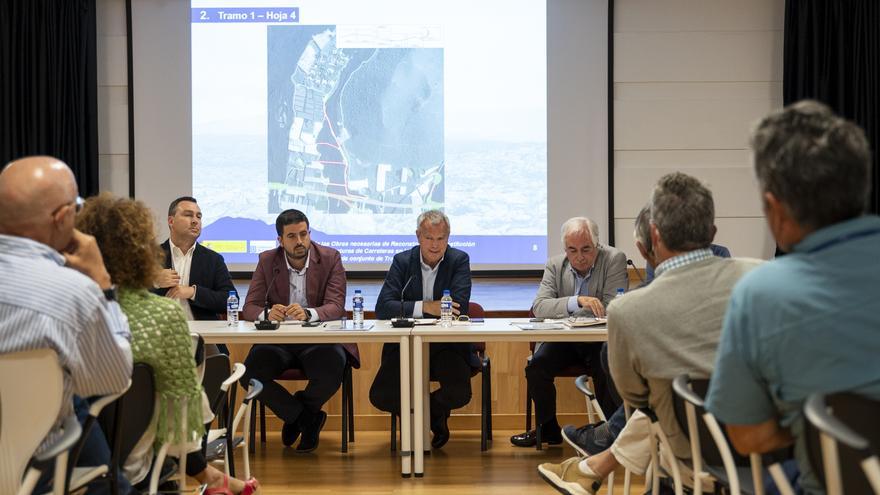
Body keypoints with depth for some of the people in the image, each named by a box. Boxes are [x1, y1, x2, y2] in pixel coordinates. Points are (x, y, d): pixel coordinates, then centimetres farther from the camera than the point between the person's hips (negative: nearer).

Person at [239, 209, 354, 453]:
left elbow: (336, 307, -12)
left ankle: (294, 416, 3)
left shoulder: (330, 258, -2)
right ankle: (307, 418, -4)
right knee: (249, 373, -27)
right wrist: (267, 314, -28)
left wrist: (307, 313, -35)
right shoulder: (267, 261, 3)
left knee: (332, 373, -33)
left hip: (320, 339, -1)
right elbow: (249, 308, -2)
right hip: (277, 340, 2)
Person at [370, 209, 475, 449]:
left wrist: (407, 309, -12)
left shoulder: (459, 260, 0)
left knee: (459, 393, -26)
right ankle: (433, 416, 14)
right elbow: (383, 308, -8)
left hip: (447, 345, -1)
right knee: (380, 396, -17)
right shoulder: (402, 261, 3)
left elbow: (459, 307, -13)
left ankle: (427, 410, 12)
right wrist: (425, 307, -21)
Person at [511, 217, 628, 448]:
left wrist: (565, 313, -14)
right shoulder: (555, 265, 1)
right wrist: (577, 301, -30)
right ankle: (547, 429, 1)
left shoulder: (614, 260, -8)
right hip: (563, 340, 3)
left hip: (600, 340, -3)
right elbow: (539, 307, -12)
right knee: (536, 366, -20)